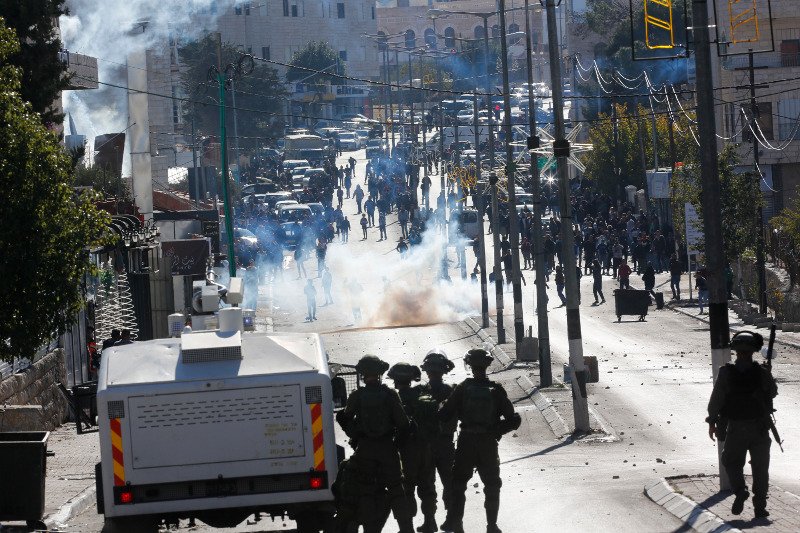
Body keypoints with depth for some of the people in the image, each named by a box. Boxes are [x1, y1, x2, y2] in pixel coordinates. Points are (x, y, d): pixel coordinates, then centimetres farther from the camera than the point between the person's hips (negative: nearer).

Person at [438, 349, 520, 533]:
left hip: (466, 442, 0)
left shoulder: (463, 388, -7)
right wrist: (496, 431, 5)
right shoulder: (496, 390, -6)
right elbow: (513, 420, -6)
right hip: (488, 444, 0)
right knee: (492, 485, 14)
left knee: (458, 484, 12)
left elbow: (444, 415, -9)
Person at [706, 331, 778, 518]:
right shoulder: (762, 373, -8)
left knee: (731, 461, 16)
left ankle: (740, 490, -8)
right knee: (760, 466, 10)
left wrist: (712, 422, 3)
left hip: (735, 428, 0)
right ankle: (760, 506, 7)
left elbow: (716, 399, -8)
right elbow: (773, 392, 9)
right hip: (759, 429, 1)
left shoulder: (726, 373, -10)